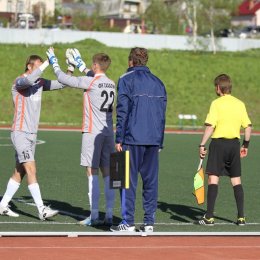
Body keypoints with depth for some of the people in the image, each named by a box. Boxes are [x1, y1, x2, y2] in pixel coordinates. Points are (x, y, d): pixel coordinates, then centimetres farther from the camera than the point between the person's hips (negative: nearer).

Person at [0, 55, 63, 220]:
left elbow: (60, 84, 13)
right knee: (31, 169, -14)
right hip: (20, 133, -8)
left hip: (32, 133, 8)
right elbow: (29, 80, -35)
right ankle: (42, 210, -19)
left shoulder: (40, 82, 11)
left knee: (20, 172, 11)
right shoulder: (19, 82, -12)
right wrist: (47, 63, -32)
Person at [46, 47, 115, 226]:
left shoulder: (90, 82, -10)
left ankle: (94, 216, -6)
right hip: (108, 133, 6)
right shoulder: (111, 84, 10)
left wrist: (53, 61, 13)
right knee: (107, 174, 6)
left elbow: (62, 78, -3)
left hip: (93, 132, -6)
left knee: (92, 173, -4)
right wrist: (78, 62, 42)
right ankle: (109, 216, 5)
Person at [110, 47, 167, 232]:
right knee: (151, 180, 7)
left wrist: (119, 139, -4)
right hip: (154, 139, 5)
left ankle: (128, 222, -4)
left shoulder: (126, 80, -1)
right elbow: (162, 114, 16)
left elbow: (122, 111, -7)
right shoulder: (158, 83, 16)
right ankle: (149, 222, 6)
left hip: (133, 139, -5)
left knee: (129, 180, -2)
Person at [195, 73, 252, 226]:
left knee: (213, 178, -3)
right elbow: (248, 126, 9)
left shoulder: (217, 104, -7)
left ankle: (209, 217, -7)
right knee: (236, 180, 10)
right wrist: (245, 145, 19)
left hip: (218, 142, -5)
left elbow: (210, 126, -14)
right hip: (234, 143, 5)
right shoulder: (240, 104, 7)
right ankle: (241, 217, 10)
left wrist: (202, 145, -10)